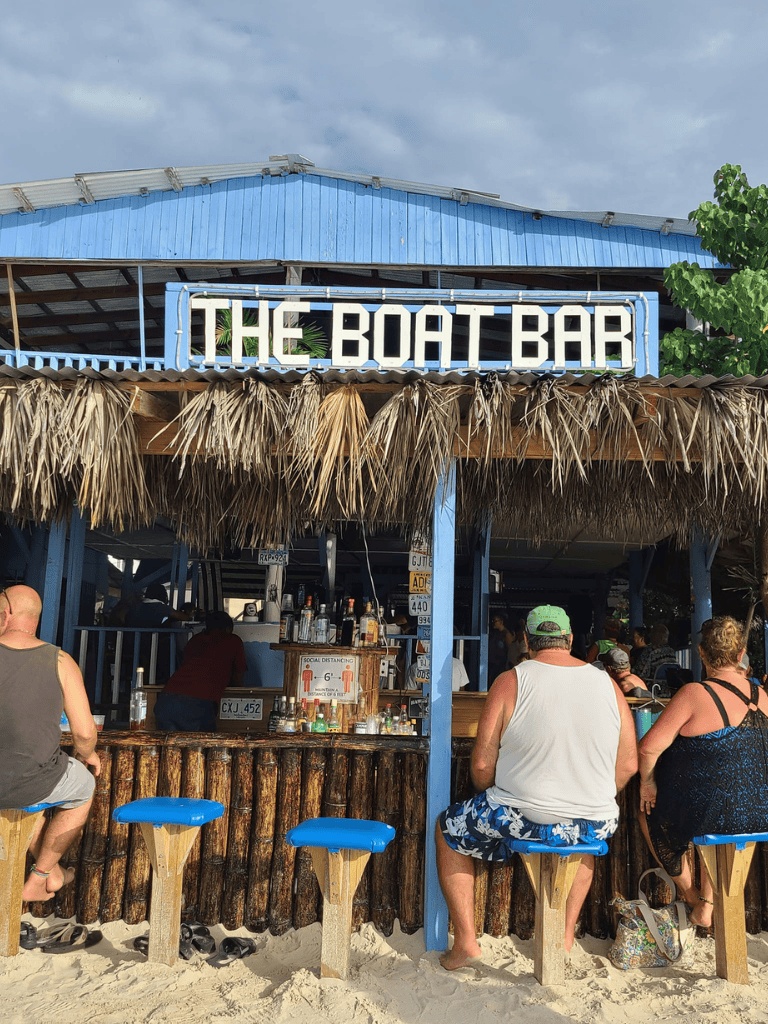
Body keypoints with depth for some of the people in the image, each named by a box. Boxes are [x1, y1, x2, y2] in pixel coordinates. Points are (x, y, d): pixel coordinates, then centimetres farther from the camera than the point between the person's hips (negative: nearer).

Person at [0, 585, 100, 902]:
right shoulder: (60, 661, -7)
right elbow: (85, 733, -8)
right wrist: (88, 755, 16)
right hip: (31, 782, -2)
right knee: (83, 785, 31)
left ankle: (52, 874, 43)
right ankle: (39, 878, 34)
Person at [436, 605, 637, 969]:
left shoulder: (510, 682, -9)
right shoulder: (608, 685, 1)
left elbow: (482, 764, -7)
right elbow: (628, 766, 5)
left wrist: (496, 807, 13)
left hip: (524, 818, -3)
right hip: (596, 824, 4)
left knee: (448, 829, 24)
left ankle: (465, 941, 22)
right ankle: (566, 935, 38)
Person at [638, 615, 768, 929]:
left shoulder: (695, 693, -19)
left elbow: (649, 747, -19)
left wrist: (646, 781, -3)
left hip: (708, 814, -6)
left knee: (649, 809, 25)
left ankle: (690, 891, 41)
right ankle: (707, 906, 37)